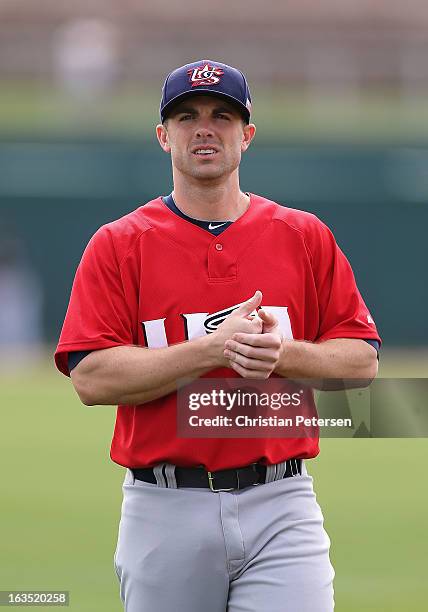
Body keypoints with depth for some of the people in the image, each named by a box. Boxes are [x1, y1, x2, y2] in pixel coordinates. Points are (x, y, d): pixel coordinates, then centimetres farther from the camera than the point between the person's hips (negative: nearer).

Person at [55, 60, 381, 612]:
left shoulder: (305, 237, 9)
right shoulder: (117, 245, 3)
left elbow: (361, 361, 7)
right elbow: (92, 378, -8)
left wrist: (282, 353, -13)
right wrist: (214, 348, -17)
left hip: (280, 507, 0)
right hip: (165, 512, 0)